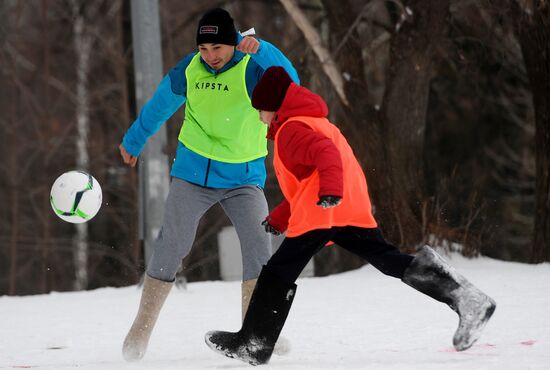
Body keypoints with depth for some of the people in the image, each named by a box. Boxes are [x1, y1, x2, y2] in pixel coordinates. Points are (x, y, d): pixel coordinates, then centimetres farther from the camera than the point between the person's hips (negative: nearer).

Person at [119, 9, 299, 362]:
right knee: (172, 245, -6)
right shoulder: (189, 71, -4)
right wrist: (132, 142, 27)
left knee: (258, 244, -16)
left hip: (243, 177, -2)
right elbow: (158, 107, 14)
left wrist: (259, 48, -50)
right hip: (193, 173, 2)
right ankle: (141, 330, 4)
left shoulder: (252, 69, -14)